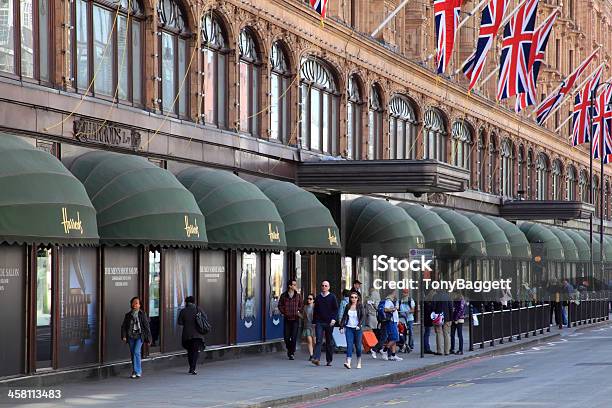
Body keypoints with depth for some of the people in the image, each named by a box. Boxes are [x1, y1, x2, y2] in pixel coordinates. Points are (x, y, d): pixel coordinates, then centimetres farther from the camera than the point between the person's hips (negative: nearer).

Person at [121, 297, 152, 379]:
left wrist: (148, 339, 0)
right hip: (131, 336, 4)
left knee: (137, 352, -18)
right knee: (133, 354, 7)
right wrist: (124, 336, -10)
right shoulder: (128, 315, 9)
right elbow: (124, 326, 6)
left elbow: (147, 326, 2)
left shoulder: (142, 314, 1)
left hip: (139, 336, -4)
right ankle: (134, 372, 17)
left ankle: (137, 371, -12)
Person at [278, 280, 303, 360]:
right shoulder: (284, 295, 2)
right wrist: (283, 312, 0)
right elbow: (280, 305, 10)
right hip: (287, 318, 1)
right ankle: (289, 349, 29)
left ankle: (292, 353, -1)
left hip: (295, 318, -1)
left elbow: (301, 304, 15)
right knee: (286, 336, 3)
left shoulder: (298, 295, 3)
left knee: (294, 337, -7)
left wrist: (299, 312, 3)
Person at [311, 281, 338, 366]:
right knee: (318, 340, -11)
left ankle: (329, 360, 15)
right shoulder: (318, 297, 11)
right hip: (319, 322, 1)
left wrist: (334, 318, -14)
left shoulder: (332, 297, 3)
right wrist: (314, 321, 13)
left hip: (329, 323, -1)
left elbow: (336, 309, 0)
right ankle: (316, 358, -22)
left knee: (329, 342, 6)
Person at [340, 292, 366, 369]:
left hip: (357, 329, -2)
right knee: (349, 345, -11)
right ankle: (348, 362, -21)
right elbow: (344, 317, 14)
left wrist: (359, 325, -19)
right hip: (349, 328, 2)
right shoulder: (347, 306, 10)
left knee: (358, 345, 3)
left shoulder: (360, 307, 1)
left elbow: (363, 317, -6)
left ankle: (359, 362, 16)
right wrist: (341, 326, 7)